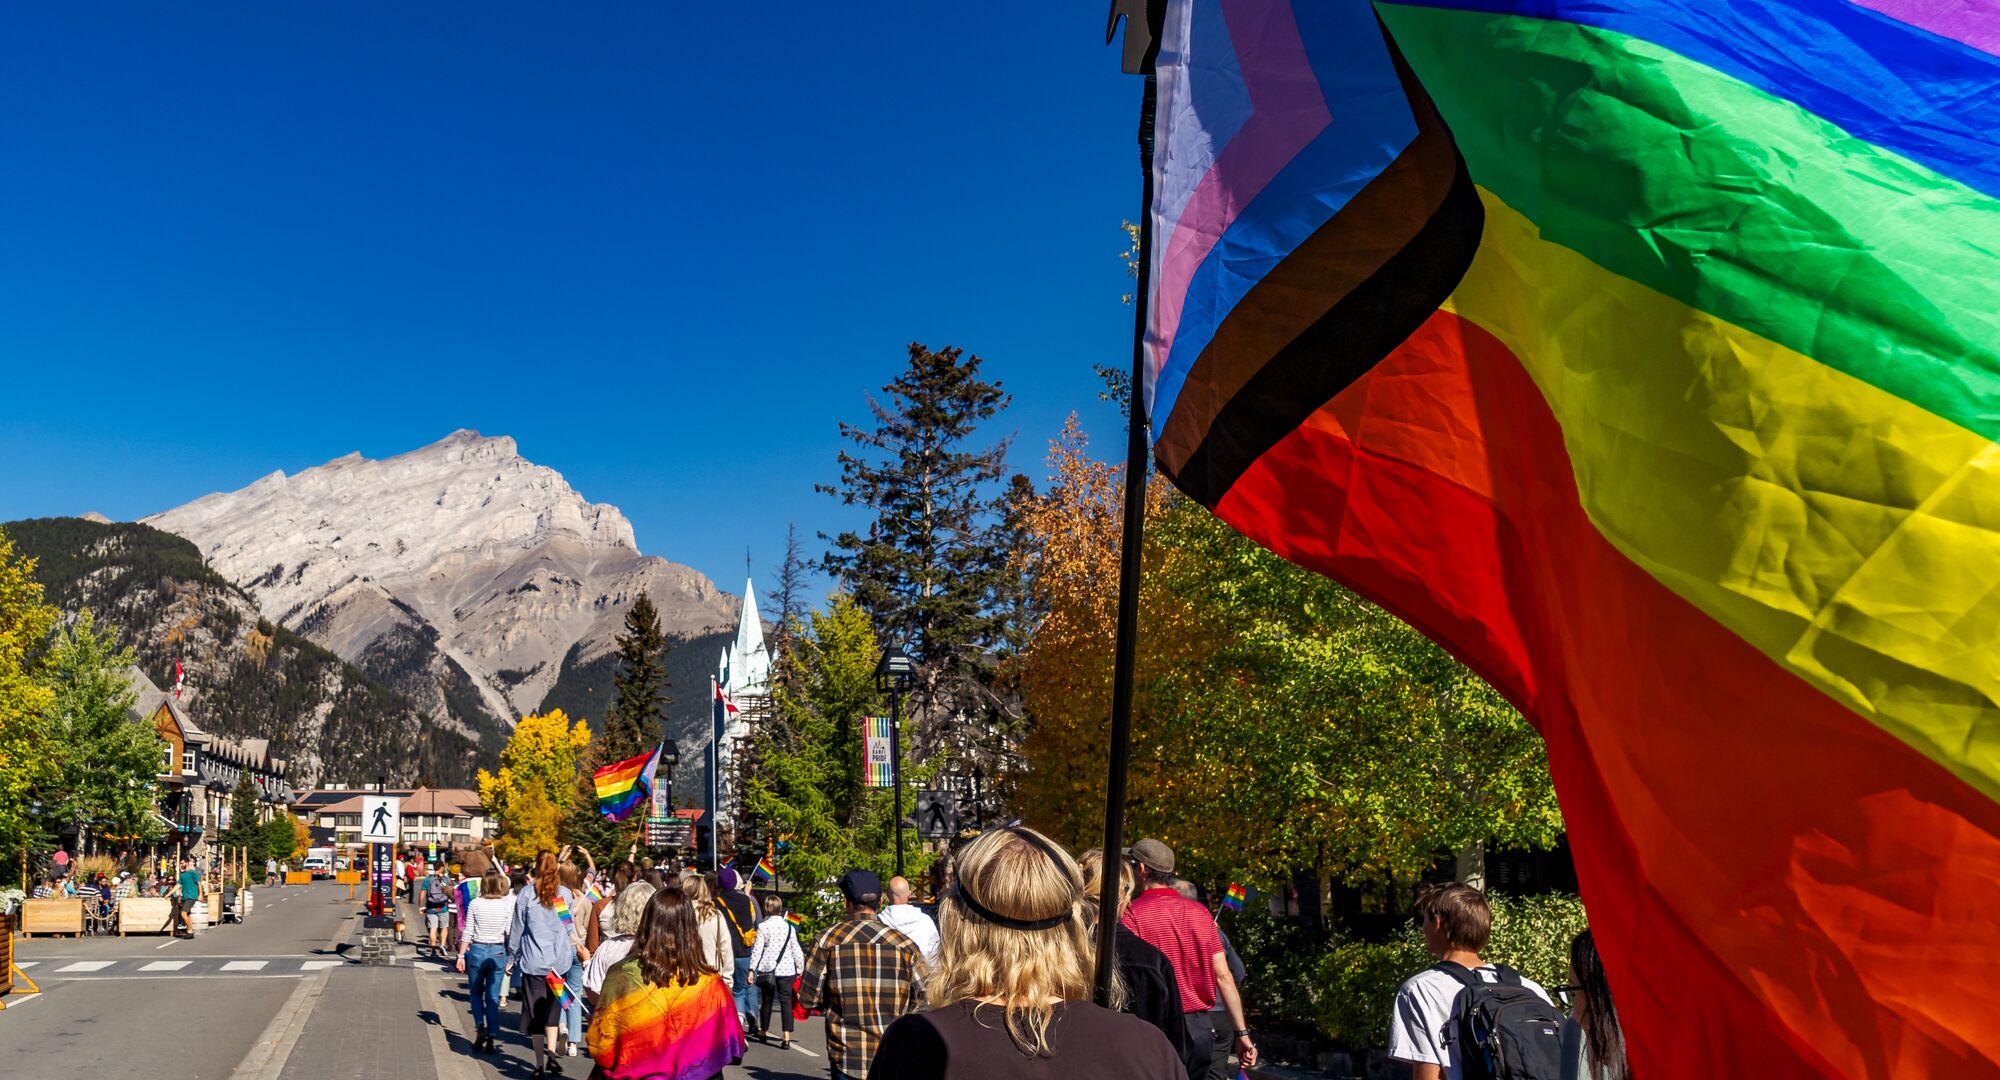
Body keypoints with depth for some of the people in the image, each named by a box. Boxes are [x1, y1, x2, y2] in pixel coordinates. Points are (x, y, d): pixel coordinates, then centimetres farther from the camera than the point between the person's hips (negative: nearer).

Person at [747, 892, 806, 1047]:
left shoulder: (763, 926, -4)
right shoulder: (789, 927, 2)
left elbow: (757, 949, -8)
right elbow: (796, 950, 5)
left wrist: (752, 969, -4)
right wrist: (800, 969, 14)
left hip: (767, 969, 0)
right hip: (786, 969, 0)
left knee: (766, 1000, 15)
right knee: (786, 1002, 0)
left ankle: (763, 1032, 30)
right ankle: (787, 1037, -10)